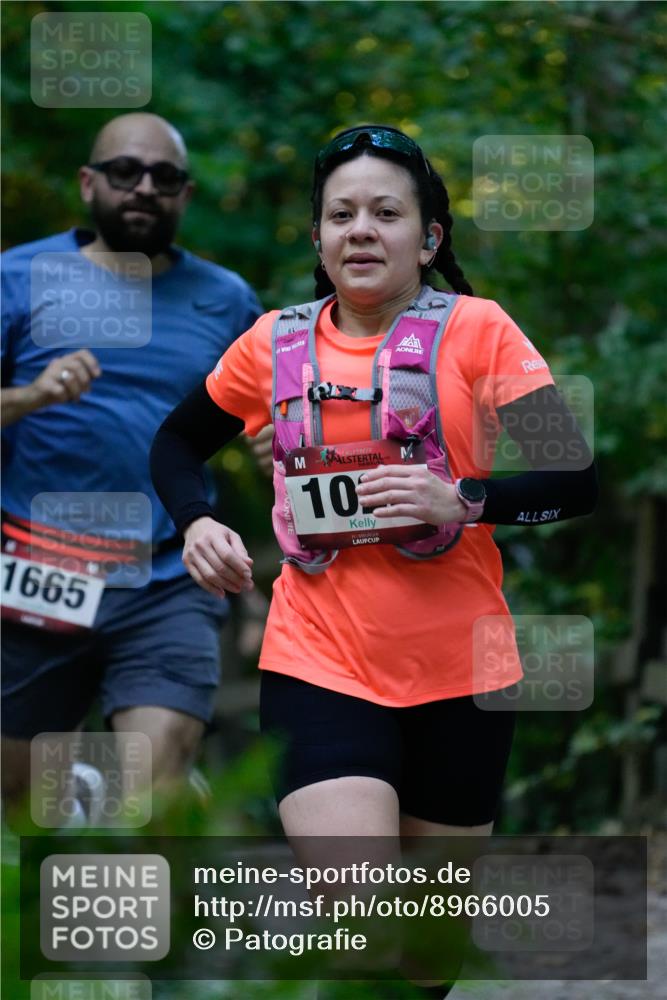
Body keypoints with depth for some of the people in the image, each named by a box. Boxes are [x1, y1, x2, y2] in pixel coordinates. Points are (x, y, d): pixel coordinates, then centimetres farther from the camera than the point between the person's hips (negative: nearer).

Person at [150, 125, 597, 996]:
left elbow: (577, 478, -9)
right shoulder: (275, 343, 4)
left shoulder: (476, 330, -3)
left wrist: (461, 499, -24)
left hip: (459, 671, 0)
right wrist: (196, 523, 1)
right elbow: (177, 444, 21)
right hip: (318, 663, 0)